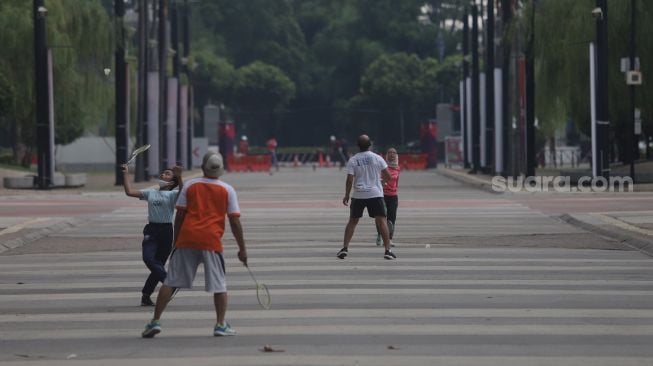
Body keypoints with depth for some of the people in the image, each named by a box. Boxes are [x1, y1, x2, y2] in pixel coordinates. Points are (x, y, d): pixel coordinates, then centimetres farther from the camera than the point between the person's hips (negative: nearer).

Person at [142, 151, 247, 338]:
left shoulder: (190, 185, 7)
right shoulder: (227, 190, 4)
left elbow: (179, 216, 6)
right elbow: (235, 222, 2)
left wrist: (176, 241, 15)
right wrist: (242, 249, 9)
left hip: (187, 238, 1)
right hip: (212, 241, -1)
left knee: (171, 281, 4)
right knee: (219, 284, 11)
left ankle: (155, 321, 1)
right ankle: (220, 325, 4)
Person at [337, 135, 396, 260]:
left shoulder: (352, 160, -2)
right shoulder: (377, 158, -1)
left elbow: (349, 180, -7)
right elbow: (388, 176, 1)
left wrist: (346, 195, 5)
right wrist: (382, 180, 23)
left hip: (358, 195, 1)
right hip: (375, 193, -1)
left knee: (352, 221, 12)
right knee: (381, 221, -1)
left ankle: (345, 248, 6)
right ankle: (387, 250, -8)